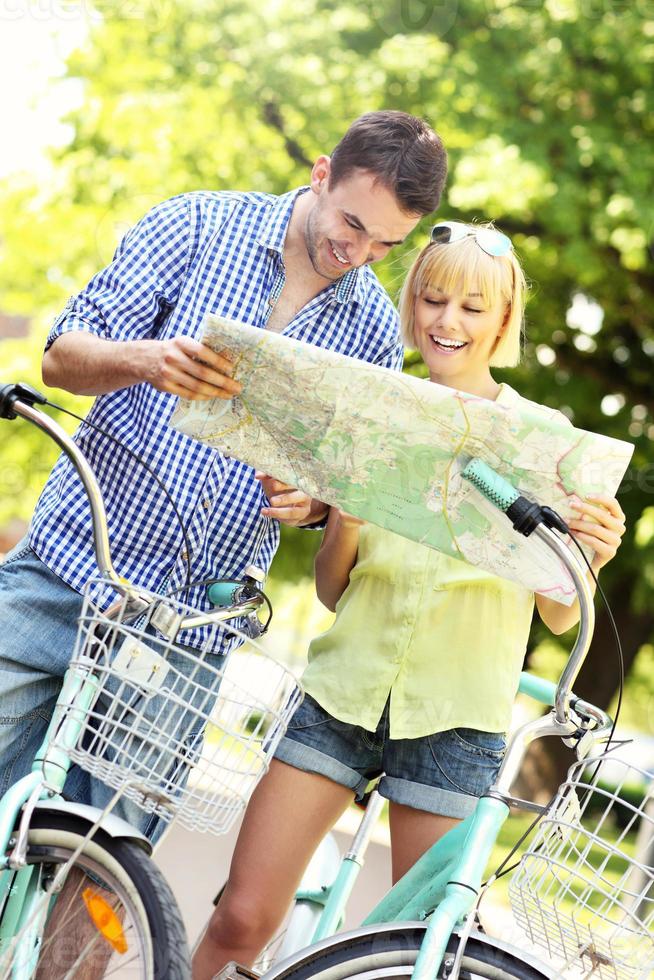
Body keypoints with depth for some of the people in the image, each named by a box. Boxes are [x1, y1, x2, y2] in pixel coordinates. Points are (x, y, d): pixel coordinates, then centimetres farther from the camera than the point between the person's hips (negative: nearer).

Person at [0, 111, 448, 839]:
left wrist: (317, 500, -10)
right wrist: (145, 360, -25)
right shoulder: (199, 225, 1)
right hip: (71, 568, -1)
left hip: (190, 633, 1)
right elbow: (63, 356, -3)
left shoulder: (375, 332, 7)